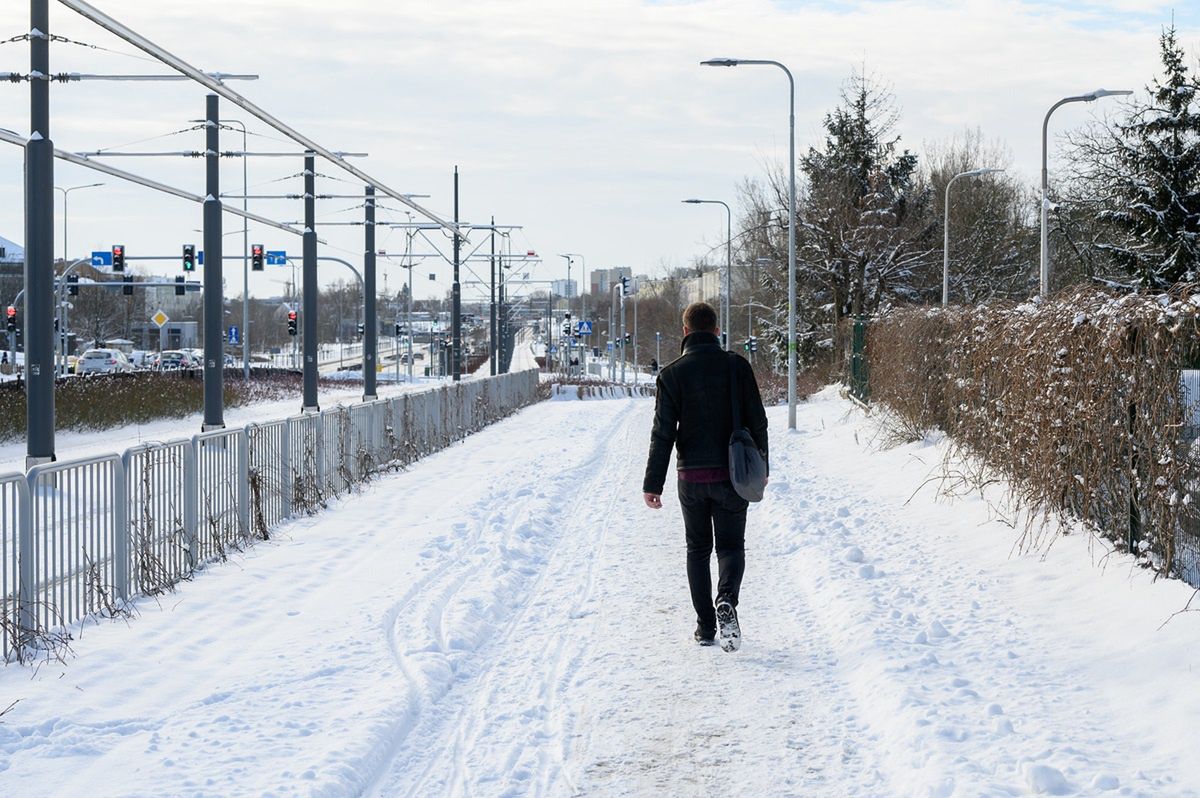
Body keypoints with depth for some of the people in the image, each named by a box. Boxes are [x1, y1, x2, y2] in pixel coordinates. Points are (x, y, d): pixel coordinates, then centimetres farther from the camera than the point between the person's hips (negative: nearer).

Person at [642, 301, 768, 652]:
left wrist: (653, 483, -2)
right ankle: (726, 600, -21)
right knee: (731, 544, 8)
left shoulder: (672, 373, -5)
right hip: (732, 474, 0)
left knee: (698, 548, 14)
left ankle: (705, 626, 13)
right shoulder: (737, 366, -3)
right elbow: (757, 422, -1)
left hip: (691, 477, 0)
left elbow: (663, 432, -7)